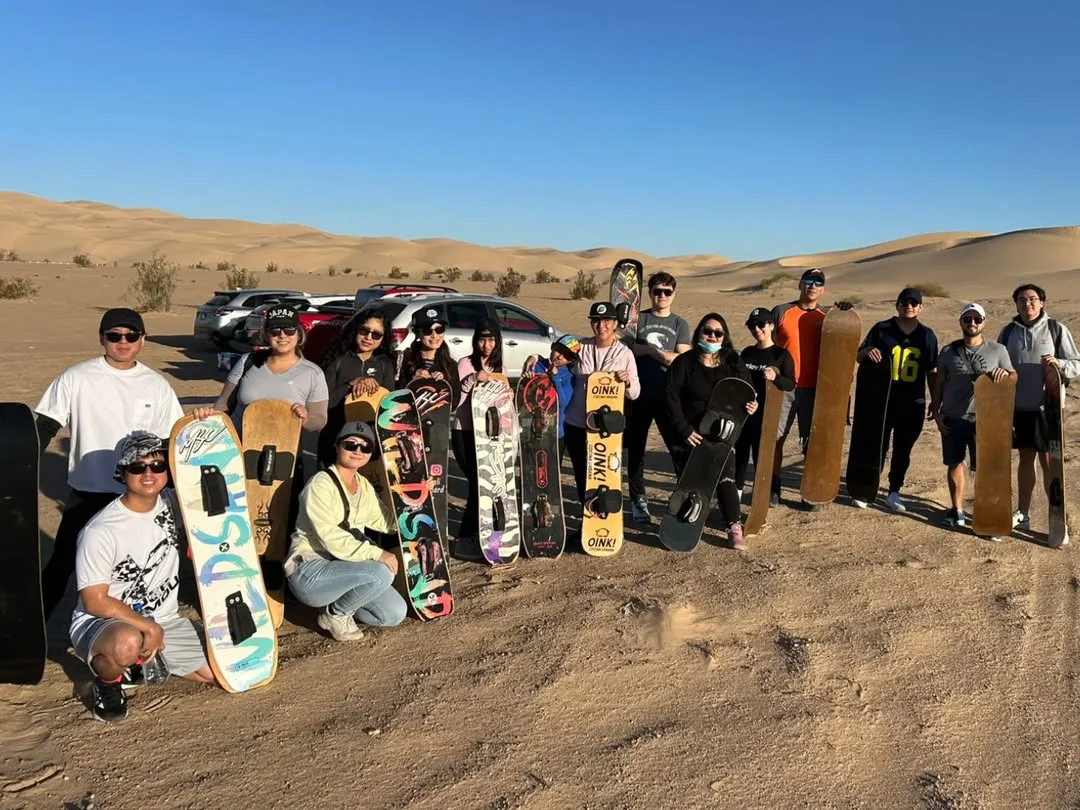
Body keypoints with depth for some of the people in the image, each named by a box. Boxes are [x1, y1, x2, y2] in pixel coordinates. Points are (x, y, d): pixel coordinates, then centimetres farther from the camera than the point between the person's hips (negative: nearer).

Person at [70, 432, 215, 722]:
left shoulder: (172, 504, -4)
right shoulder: (101, 531, -21)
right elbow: (95, 602, -18)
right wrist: (148, 627, -19)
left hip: (164, 620, 6)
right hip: (101, 622, -6)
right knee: (127, 643, -42)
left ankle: (144, 661, 20)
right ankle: (106, 682, -4)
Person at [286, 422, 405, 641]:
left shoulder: (364, 486, 10)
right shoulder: (321, 484, -16)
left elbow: (386, 521, 8)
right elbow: (331, 539, -24)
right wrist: (376, 553, -29)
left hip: (342, 567, 8)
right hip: (308, 572, -8)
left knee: (395, 613, -6)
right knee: (381, 572, -29)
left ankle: (339, 604, 15)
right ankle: (335, 614, -4)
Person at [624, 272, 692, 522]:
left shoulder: (680, 324, 9)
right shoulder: (638, 319, 8)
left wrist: (648, 350, -11)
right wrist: (662, 353, -11)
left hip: (668, 396, 0)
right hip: (639, 394, 0)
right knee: (636, 450, 6)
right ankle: (638, 501, 17)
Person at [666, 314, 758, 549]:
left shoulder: (734, 365, 5)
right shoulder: (684, 363, -4)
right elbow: (672, 399, -9)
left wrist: (752, 406, -11)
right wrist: (684, 430, -15)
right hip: (689, 436, -1)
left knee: (726, 480, -4)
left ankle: (735, 528, 4)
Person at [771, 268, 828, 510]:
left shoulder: (826, 320, 8)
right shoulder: (782, 312, 5)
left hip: (812, 389, 0)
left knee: (812, 442, 2)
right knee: (774, 438, 4)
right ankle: (773, 487, 17)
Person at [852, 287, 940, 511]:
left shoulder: (927, 335, 9)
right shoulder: (882, 329, 2)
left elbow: (932, 372, 12)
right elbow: (858, 357, 4)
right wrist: (867, 351, -20)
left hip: (913, 404, 2)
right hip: (881, 400, -2)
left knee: (903, 450, 9)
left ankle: (894, 493, 20)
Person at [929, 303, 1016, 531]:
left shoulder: (997, 350, 2)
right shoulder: (949, 352, 5)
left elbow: (1014, 376, 7)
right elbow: (938, 384, 9)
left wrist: (1005, 373, -16)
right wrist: (936, 412, 2)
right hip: (952, 419, 2)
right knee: (955, 464, 10)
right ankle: (957, 510, 25)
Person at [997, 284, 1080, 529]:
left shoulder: (1056, 329, -3)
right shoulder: (1008, 331, 6)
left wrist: (1059, 363, -23)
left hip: (1046, 407, -3)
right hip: (1019, 406, 3)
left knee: (1049, 461, 1)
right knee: (1025, 458, 12)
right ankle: (1022, 513, 20)